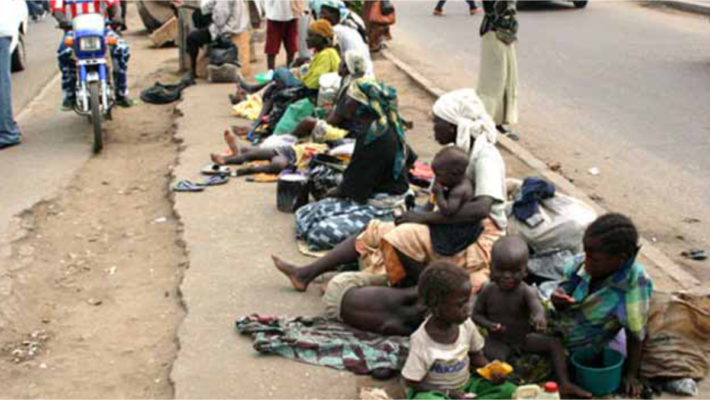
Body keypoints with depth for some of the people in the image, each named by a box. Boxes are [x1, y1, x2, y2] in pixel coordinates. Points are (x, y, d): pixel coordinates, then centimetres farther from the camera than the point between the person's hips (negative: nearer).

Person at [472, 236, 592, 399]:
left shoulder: (526, 291, -20)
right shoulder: (488, 292, -13)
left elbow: (536, 304, -44)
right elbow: (476, 315, -2)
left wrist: (539, 317, -70)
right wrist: (489, 325, -26)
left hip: (524, 338, 2)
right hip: (498, 341, -1)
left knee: (555, 343, -11)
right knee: (495, 359, -34)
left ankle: (564, 384, -7)